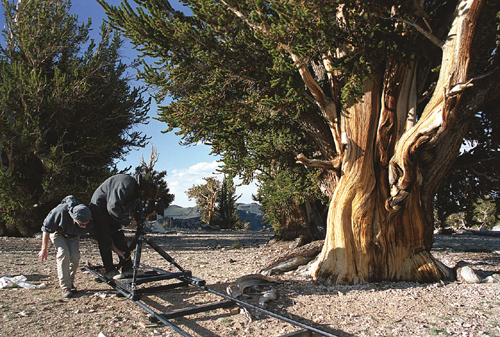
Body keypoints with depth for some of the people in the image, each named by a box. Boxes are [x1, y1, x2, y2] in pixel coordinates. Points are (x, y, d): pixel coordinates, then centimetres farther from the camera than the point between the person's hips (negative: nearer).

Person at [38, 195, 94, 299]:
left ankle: (71, 283, 8)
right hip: (57, 232, -2)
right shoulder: (61, 212, -41)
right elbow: (46, 228, -24)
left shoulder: (89, 221, -33)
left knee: (75, 256, -16)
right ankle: (65, 287, -15)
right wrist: (44, 249, -17)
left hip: (73, 235, 2)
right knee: (63, 254, -23)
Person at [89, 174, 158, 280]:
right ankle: (110, 271, 6)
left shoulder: (135, 188, -3)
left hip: (113, 212, 9)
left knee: (121, 240, 5)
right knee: (105, 243, -4)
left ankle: (128, 269, 9)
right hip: (100, 212, -9)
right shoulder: (126, 185, -33)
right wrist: (127, 221, -26)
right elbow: (113, 207, -33)